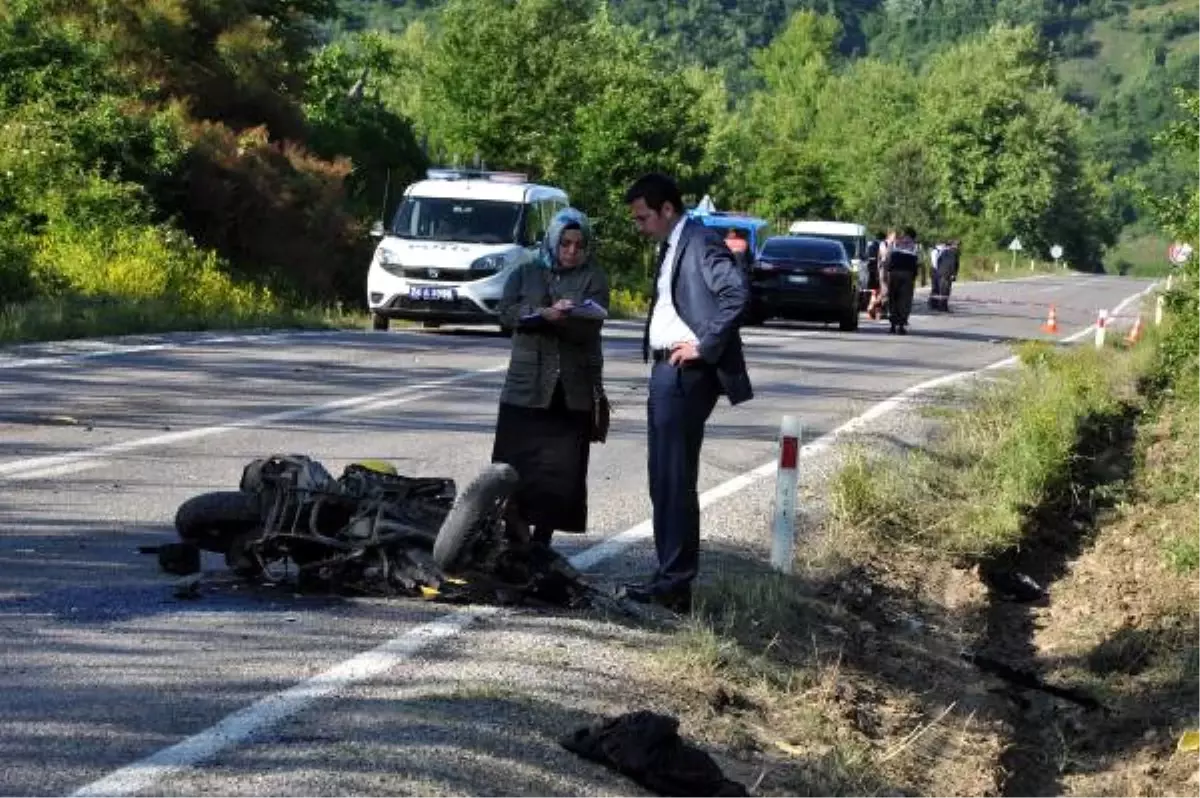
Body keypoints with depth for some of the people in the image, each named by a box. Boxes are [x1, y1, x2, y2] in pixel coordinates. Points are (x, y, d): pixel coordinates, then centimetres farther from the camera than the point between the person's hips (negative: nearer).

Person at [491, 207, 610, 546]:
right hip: (525, 385, 1)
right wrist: (545, 313, -20)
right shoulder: (527, 273, 11)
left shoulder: (594, 278, 7)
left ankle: (542, 540, 5)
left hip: (574, 391, -1)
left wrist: (555, 318, -23)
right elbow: (506, 311, -4)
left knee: (561, 470, -2)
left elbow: (589, 326, -7)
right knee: (518, 467, -3)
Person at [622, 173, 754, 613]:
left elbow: (738, 292, -25)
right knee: (662, 478, 13)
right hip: (665, 370, 10)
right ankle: (669, 576, 19)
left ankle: (676, 584, -3)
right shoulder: (670, 247, 17)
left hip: (686, 374, -10)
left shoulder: (701, 242, -12)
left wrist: (705, 347, -20)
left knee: (675, 479, -7)